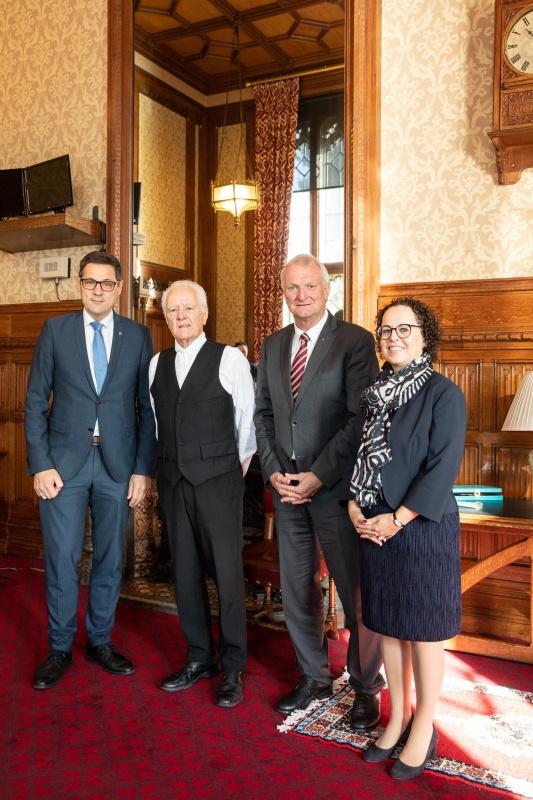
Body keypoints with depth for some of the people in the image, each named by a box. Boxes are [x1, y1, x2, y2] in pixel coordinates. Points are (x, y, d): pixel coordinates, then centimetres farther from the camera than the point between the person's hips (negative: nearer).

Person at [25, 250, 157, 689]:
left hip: (118, 463, 1)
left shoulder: (138, 336, 4)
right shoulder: (55, 330, 3)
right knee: (61, 559, 3)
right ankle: (60, 648, 22)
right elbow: (35, 402, 1)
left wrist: (143, 469, -2)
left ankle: (101, 641, 28)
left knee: (110, 558, 11)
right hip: (64, 462, -1)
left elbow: (148, 407, 3)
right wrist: (40, 465, -6)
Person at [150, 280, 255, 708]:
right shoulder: (157, 364, 9)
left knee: (227, 572, -1)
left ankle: (233, 668, 15)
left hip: (218, 481, -5)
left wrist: (240, 464, 6)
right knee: (185, 572, 11)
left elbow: (248, 417, 1)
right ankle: (199, 658, 27)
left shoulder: (229, 359, -5)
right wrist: (170, 463, 13)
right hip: (173, 481, 5)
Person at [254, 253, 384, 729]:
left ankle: (366, 687, 24)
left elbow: (361, 419, -13)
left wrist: (318, 476, -15)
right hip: (287, 486, 6)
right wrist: (273, 471, -1)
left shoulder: (355, 342, -8)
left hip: (335, 486, -5)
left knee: (357, 592, 5)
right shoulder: (273, 345, 11)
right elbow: (264, 414, 12)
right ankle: (314, 677, 33)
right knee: (296, 590, 14)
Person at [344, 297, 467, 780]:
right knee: (387, 623, 14)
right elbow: (355, 454, 11)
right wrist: (355, 508, -3)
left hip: (422, 526, -6)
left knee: (423, 629, 6)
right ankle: (398, 718, 31)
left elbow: (443, 467, -15)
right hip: (374, 527, 6)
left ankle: (423, 729, 24)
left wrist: (397, 520, -16)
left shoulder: (443, 394, -9)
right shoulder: (374, 394, 9)